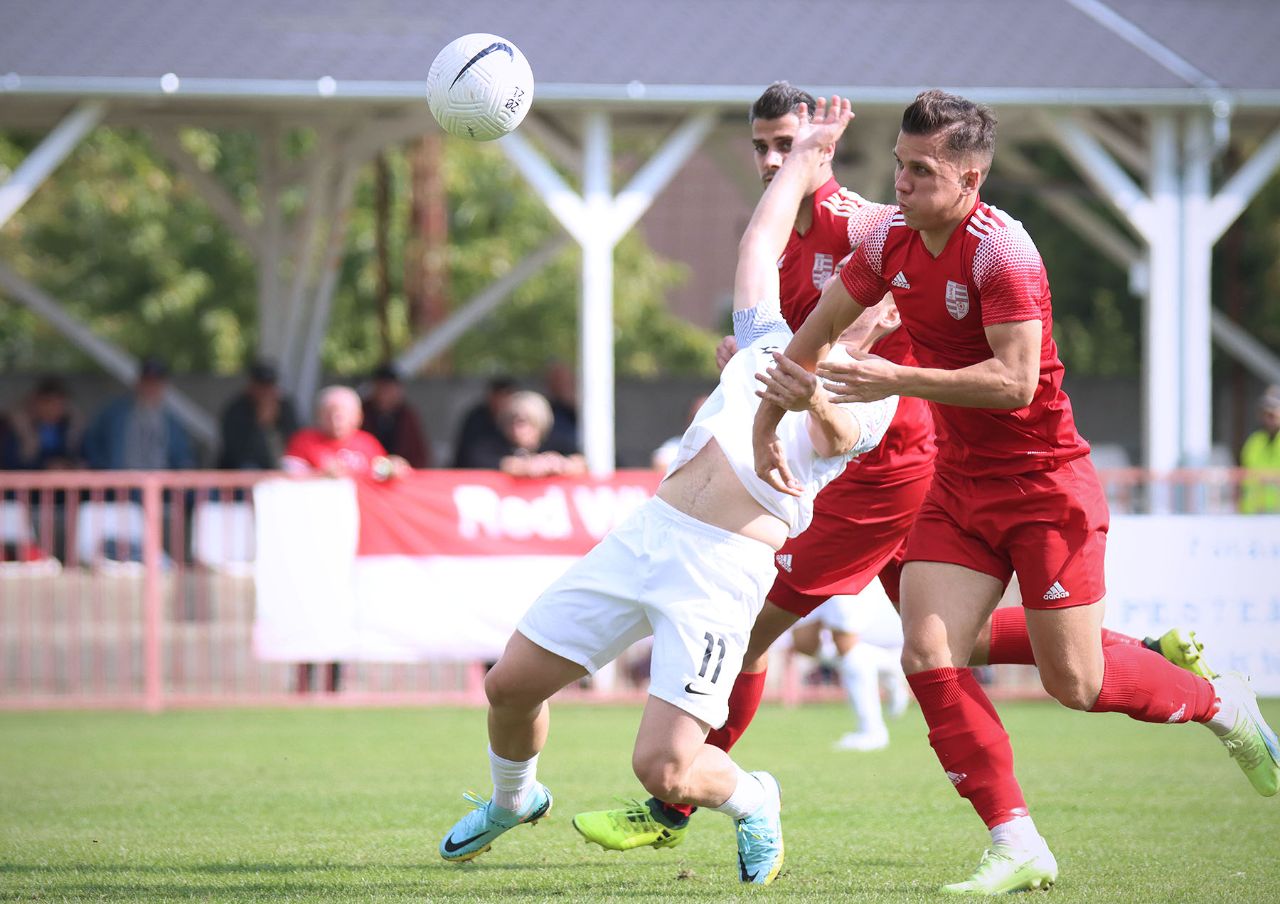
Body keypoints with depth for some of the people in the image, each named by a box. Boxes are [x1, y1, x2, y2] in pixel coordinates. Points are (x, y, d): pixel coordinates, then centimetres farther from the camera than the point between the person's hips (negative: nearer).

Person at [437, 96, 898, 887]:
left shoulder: (871, 398, 3)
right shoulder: (775, 341, 20)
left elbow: (838, 432, -19)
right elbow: (761, 241, 28)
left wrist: (817, 406, -40)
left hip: (724, 566, -6)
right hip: (648, 530, 6)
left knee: (664, 767, -17)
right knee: (511, 684, 8)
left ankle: (751, 800, 17)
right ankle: (512, 798, 41)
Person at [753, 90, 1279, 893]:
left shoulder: (999, 250, -22)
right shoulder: (892, 242, 1)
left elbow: (1015, 381, -28)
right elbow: (818, 332, 17)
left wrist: (897, 380, -30)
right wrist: (769, 417, 16)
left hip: (1044, 487, -7)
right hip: (959, 487, 7)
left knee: (1076, 683, -2)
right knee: (929, 658, -10)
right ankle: (1018, 847, -5)